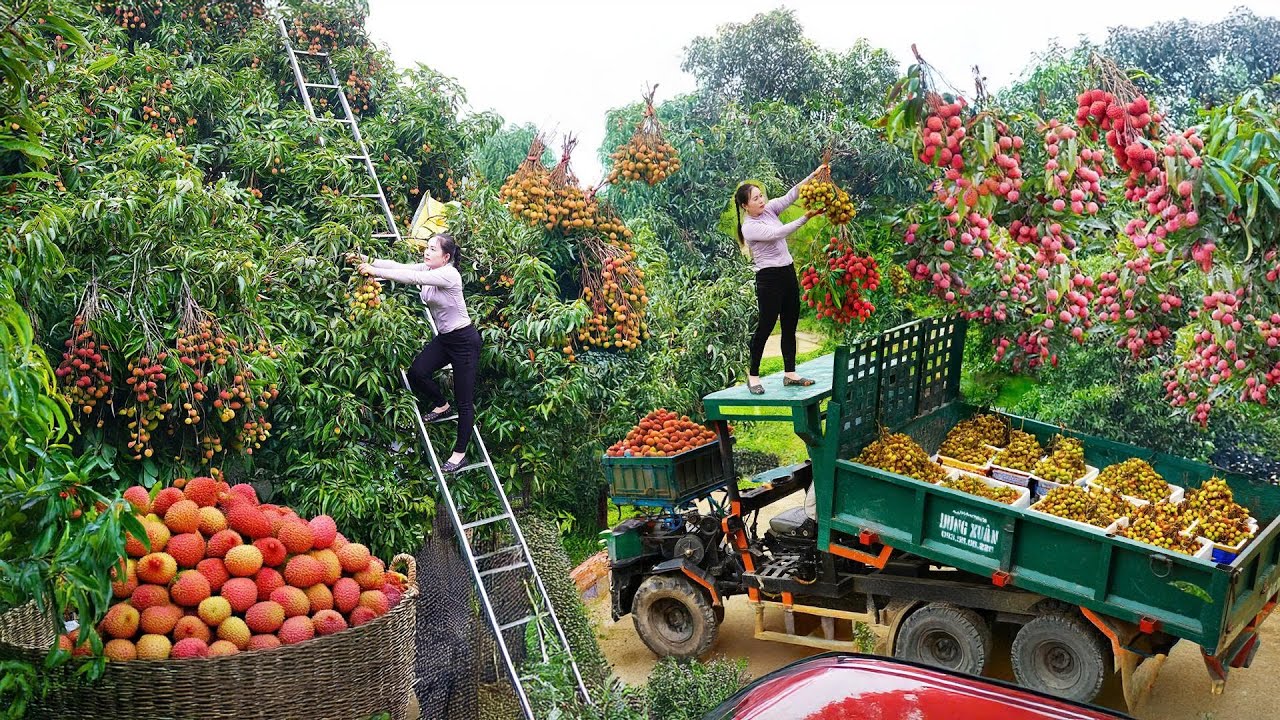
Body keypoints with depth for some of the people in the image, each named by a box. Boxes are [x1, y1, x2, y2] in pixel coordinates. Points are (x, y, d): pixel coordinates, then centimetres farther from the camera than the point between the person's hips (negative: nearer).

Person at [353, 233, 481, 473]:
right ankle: (441, 406, 20)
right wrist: (369, 262, -26)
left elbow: (412, 277, -36)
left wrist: (374, 271, -37)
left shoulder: (449, 274, -25)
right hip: (443, 338, 8)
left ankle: (459, 453, 9)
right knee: (417, 372, -9)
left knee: (464, 401, -1)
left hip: (464, 341, -8)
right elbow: (399, 266, -12)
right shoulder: (427, 269, 0)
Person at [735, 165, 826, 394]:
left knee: (790, 324, 9)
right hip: (769, 278, -8)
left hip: (788, 272, 8)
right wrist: (805, 218, -31)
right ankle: (753, 375, 8)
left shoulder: (769, 210, 5)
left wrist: (813, 175, -15)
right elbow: (778, 233, -25)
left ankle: (790, 374, 15)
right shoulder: (749, 227, -15)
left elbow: (791, 195, -3)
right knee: (766, 326, -3)